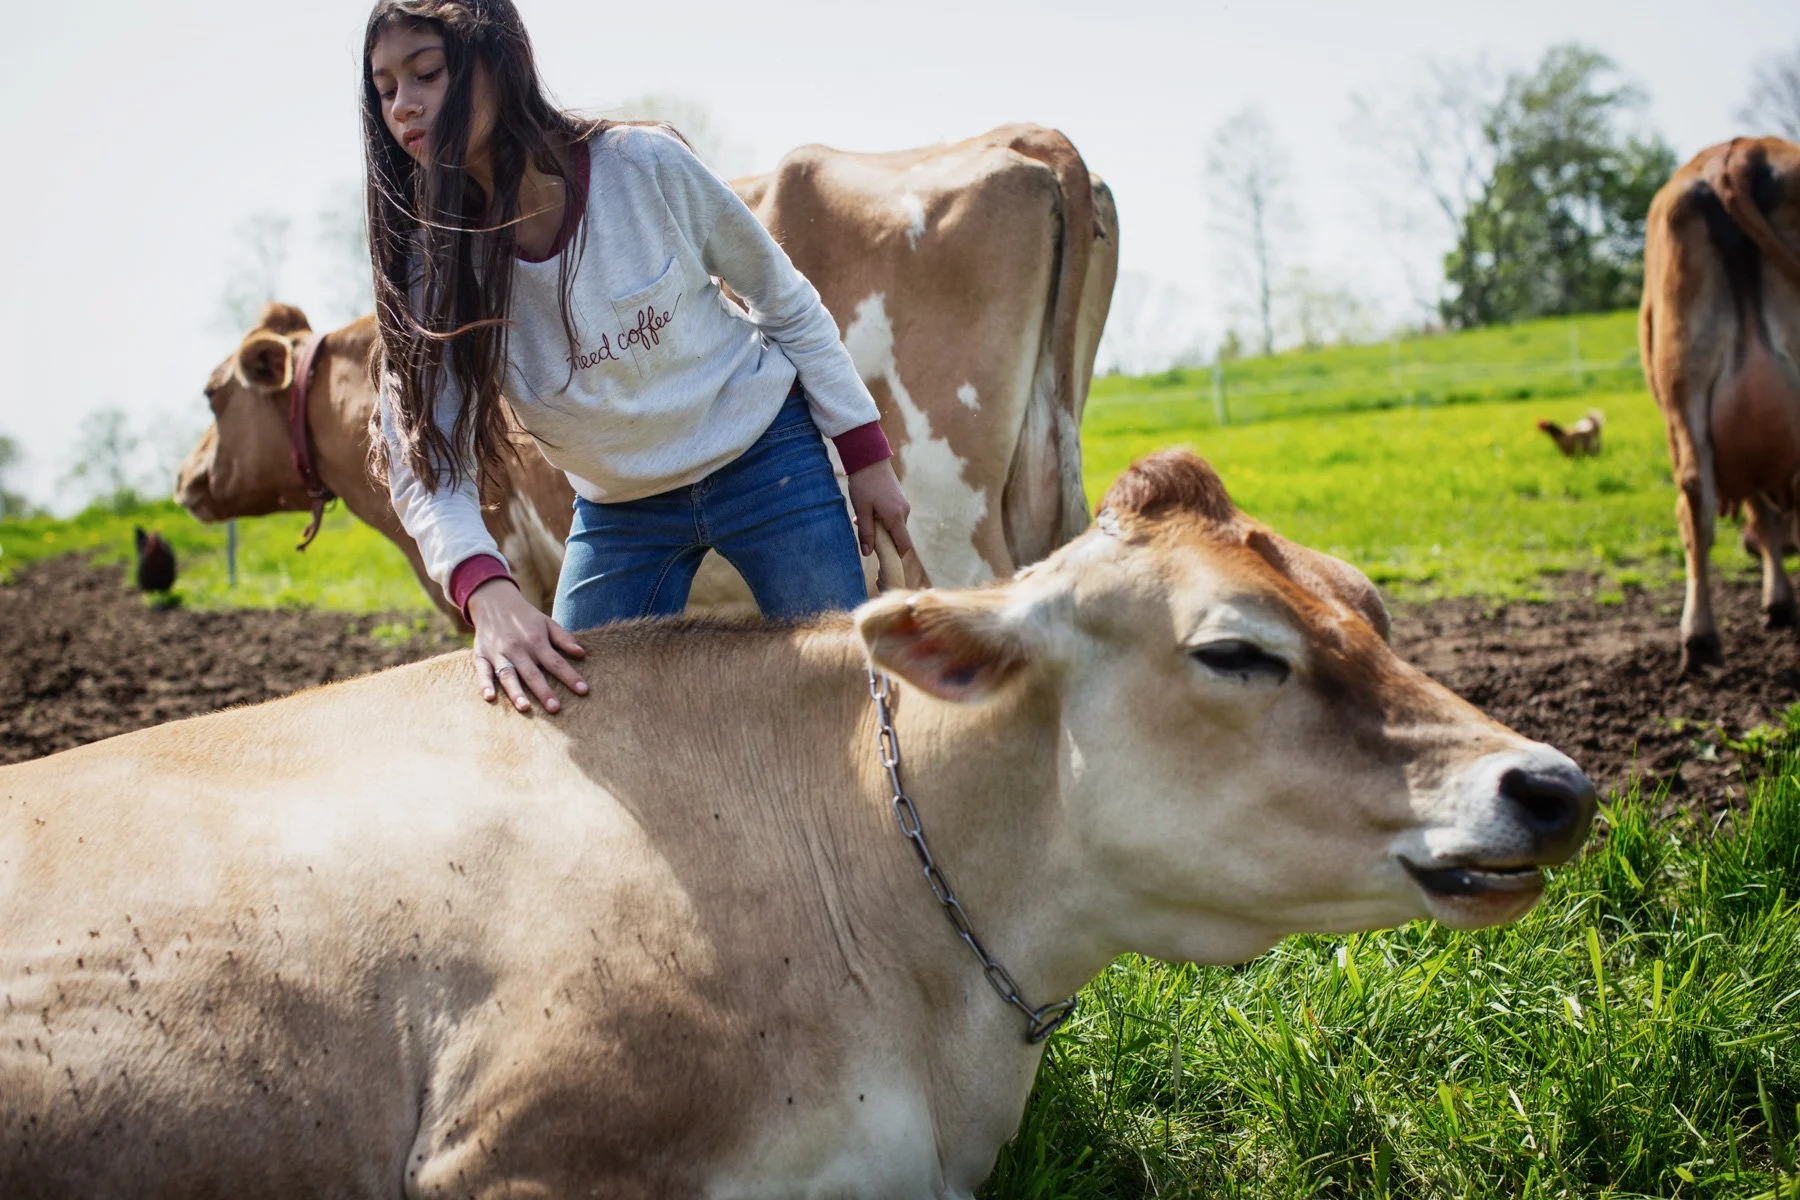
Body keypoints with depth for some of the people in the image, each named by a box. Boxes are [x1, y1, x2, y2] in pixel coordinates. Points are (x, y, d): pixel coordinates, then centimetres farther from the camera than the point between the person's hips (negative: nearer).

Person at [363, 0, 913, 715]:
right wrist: (488, 595, -42)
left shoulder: (644, 165, -20)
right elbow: (425, 464, -22)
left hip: (766, 460, -2)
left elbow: (782, 298, -5)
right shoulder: (430, 261, -16)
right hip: (619, 513, 2)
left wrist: (864, 453, -3)